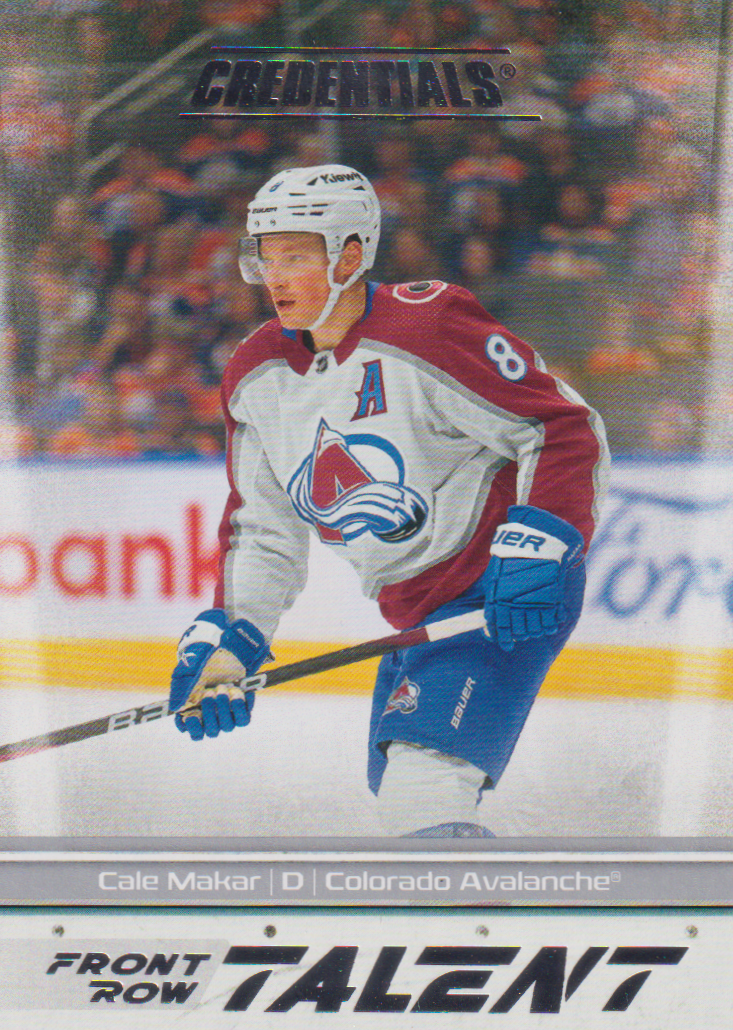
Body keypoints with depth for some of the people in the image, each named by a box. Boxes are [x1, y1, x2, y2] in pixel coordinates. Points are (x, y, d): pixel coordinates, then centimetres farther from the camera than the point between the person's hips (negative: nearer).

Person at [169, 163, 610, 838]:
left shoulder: (427, 331, -18)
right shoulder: (258, 377, 5)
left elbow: (567, 429, -16)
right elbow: (263, 528, 13)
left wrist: (536, 548, -26)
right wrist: (227, 640, 1)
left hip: (505, 601, -9)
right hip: (412, 613, 9)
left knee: (422, 792, -23)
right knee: (397, 790, 16)